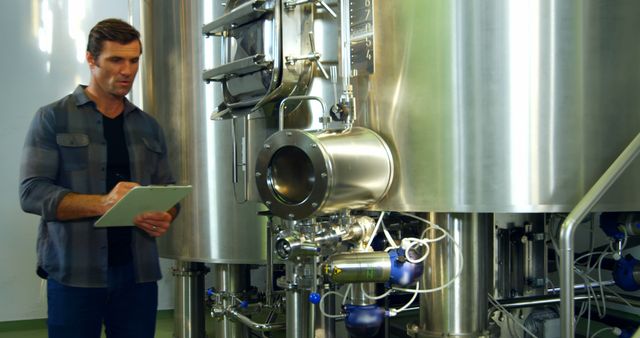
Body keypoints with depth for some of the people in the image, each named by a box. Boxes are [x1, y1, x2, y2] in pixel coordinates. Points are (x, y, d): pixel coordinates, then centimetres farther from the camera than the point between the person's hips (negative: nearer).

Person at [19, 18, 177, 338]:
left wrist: (165, 218, -7)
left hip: (139, 272, 4)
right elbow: (32, 193, -8)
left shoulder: (148, 126, 15)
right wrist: (102, 203, -22)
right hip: (75, 273, -3)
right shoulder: (53, 118, 2)